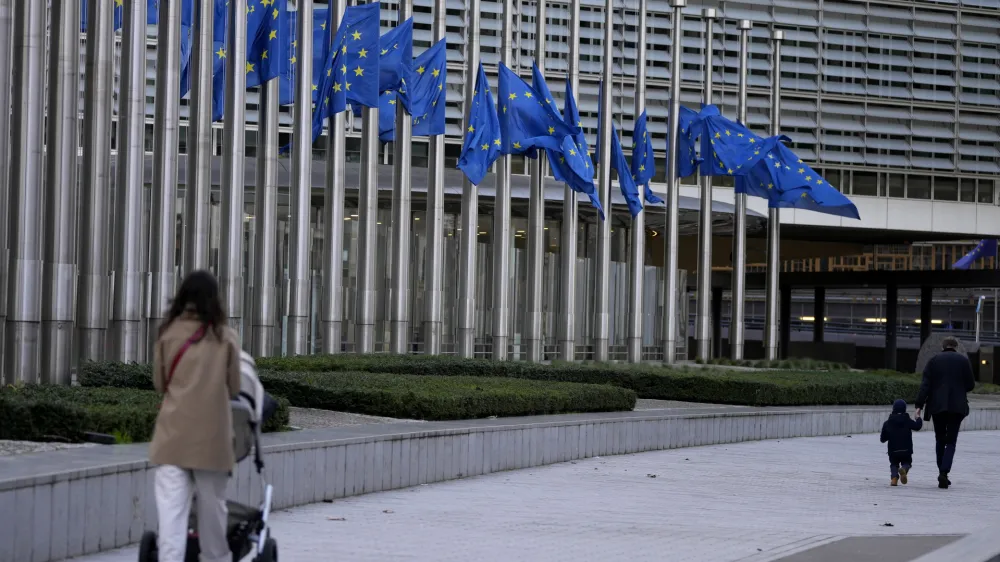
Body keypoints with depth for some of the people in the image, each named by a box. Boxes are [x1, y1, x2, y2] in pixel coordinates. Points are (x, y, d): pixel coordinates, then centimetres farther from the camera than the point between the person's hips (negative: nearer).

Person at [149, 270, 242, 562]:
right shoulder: (226, 337, 0)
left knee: (171, 509, -6)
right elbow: (233, 388, 7)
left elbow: (159, 382, 9)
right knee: (212, 506, 14)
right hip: (212, 435, 0)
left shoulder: (168, 334, 1)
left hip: (173, 434, 0)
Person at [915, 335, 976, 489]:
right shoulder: (963, 360, 3)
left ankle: (942, 473, 14)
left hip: (937, 406, 1)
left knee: (940, 440, 14)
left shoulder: (934, 360, 3)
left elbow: (925, 384, -4)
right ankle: (944, 472, -17)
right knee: (951, 441, 1)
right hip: (957, 406, -1)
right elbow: (971, 384, 4)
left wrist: (919, 405, -6)